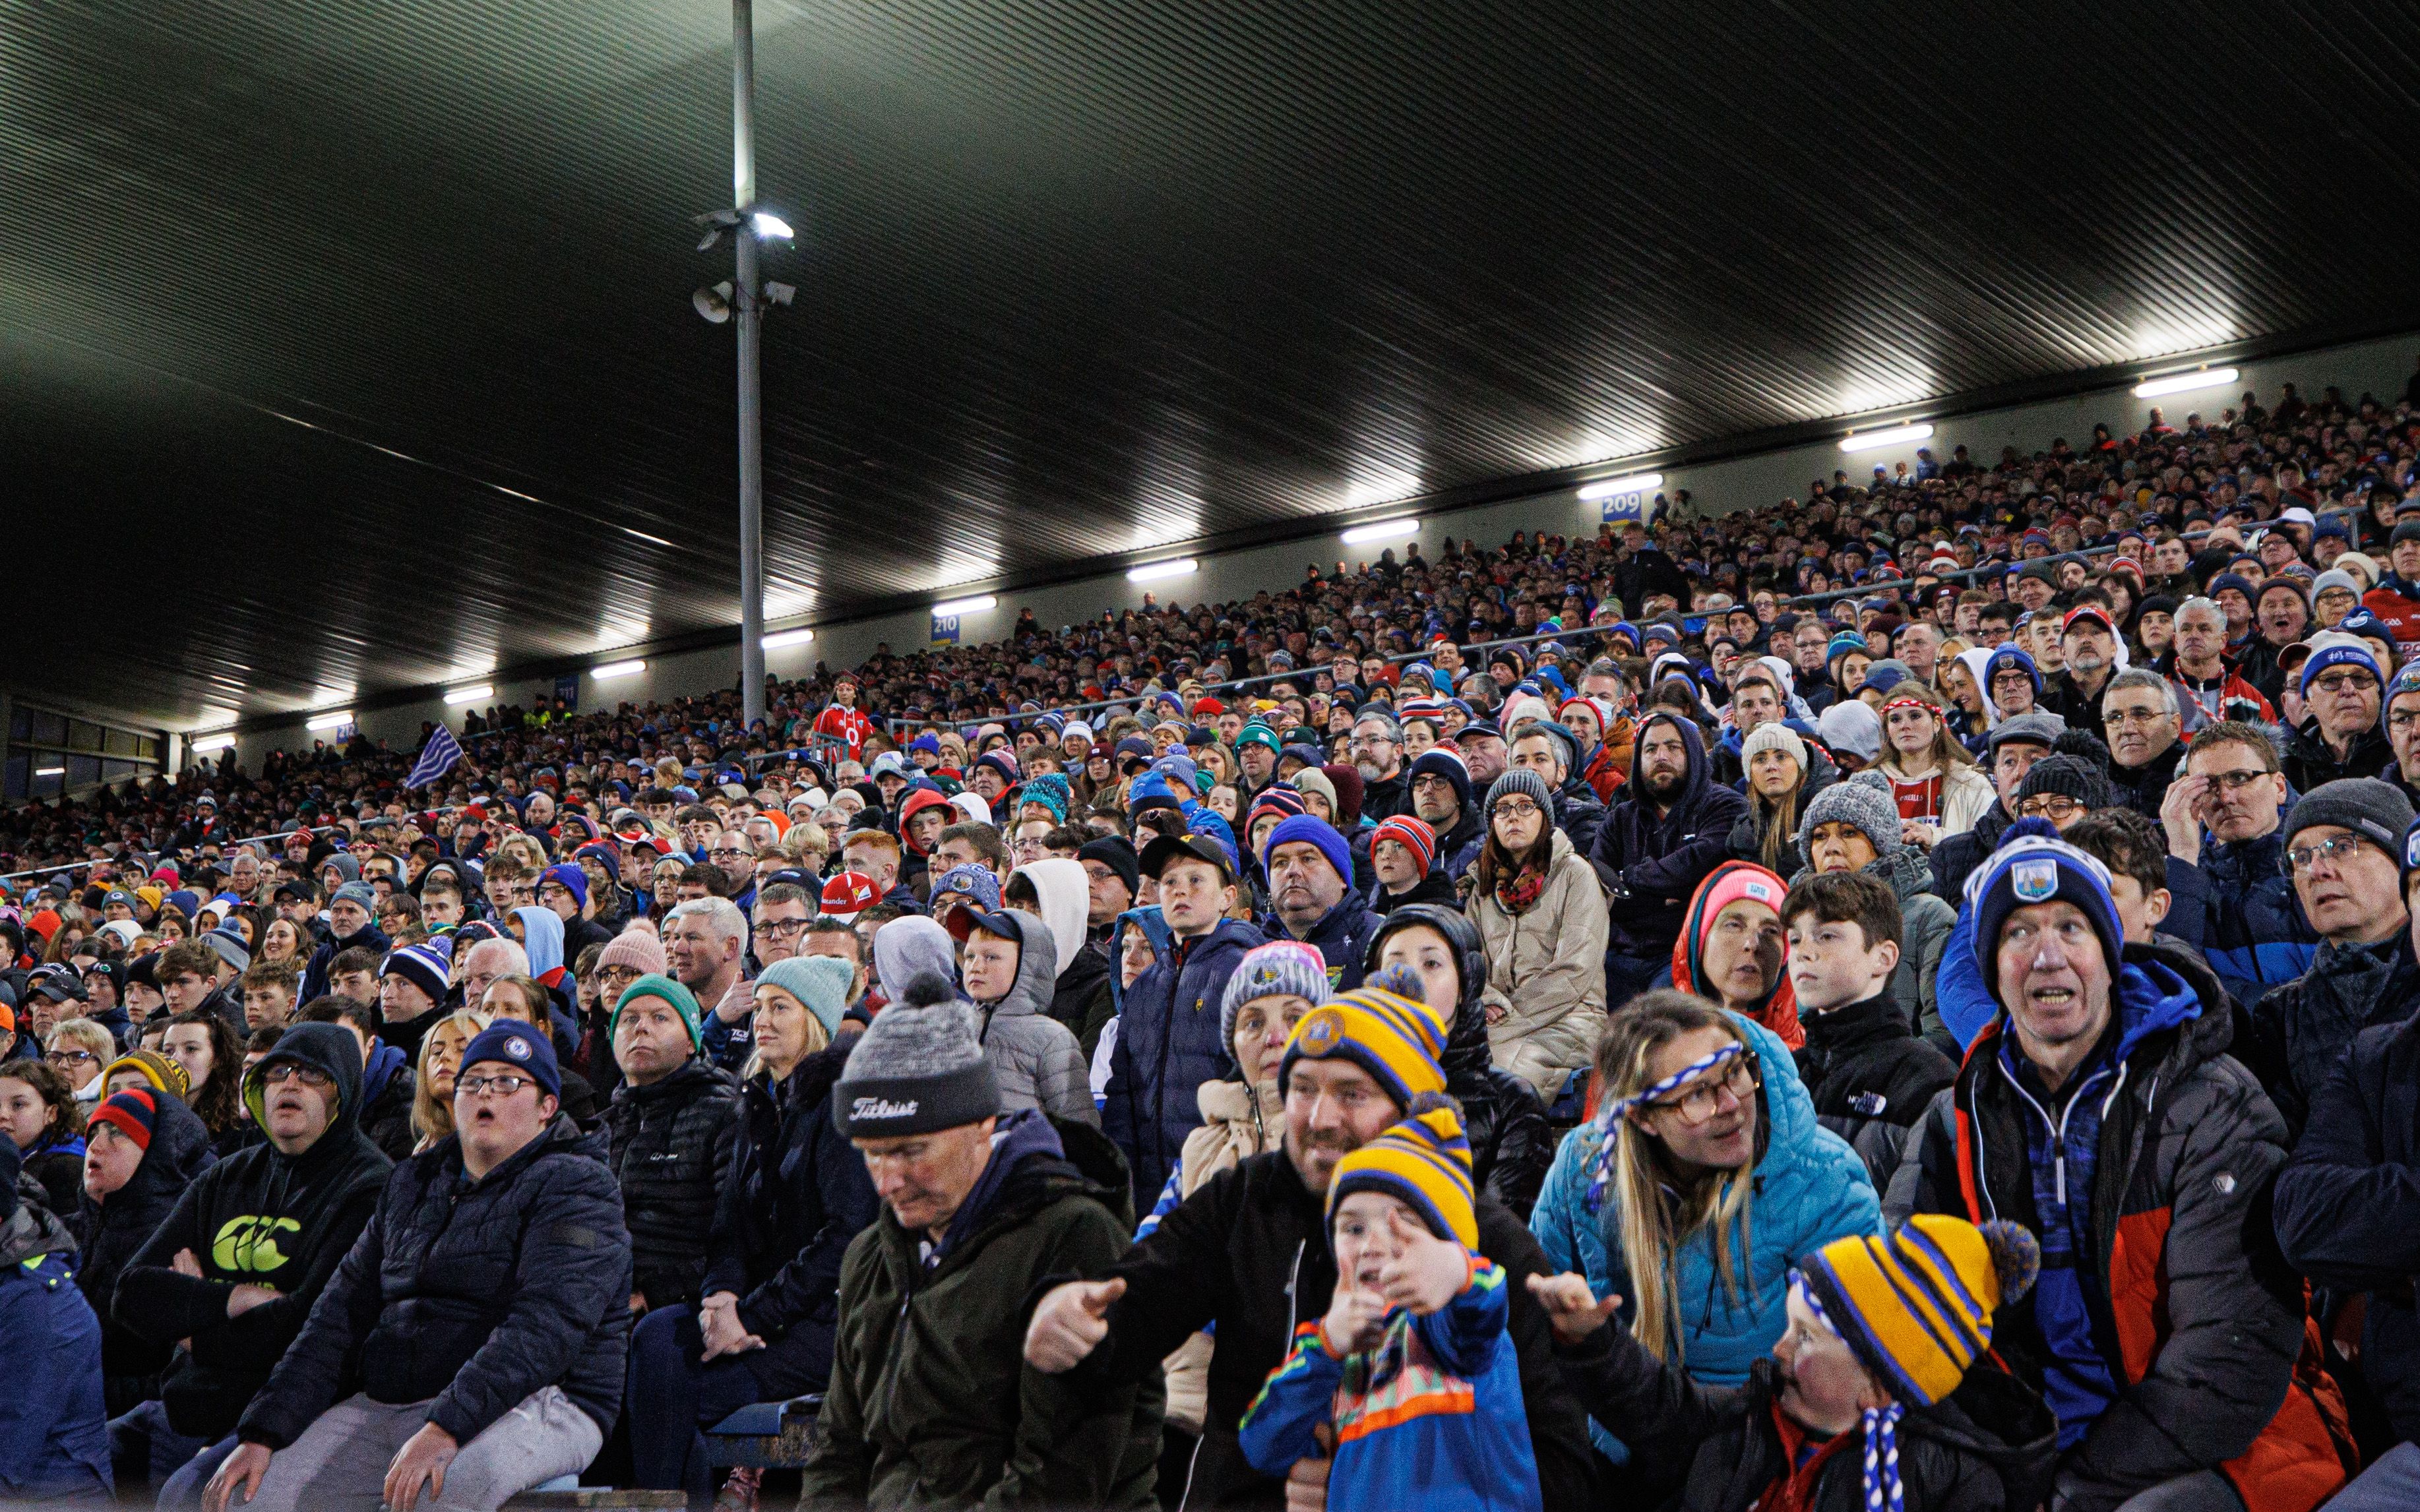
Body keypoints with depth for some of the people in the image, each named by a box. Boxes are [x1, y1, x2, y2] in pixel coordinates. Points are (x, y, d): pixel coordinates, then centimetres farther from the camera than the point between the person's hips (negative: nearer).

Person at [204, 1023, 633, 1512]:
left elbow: (545, 1325, -18)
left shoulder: (576, 1184, -3)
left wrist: (446, 1428, -30)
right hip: (381, 1407, 7)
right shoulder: (412, 1183, 19)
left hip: (531, 1402, -6)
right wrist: (262, 1431, 1)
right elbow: (343, 1311, 14)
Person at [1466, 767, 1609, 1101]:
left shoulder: (1575, 873, 4)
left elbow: (1574, 973, -6)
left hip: (1568, 1016, -4)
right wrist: (1488, 1002, -10)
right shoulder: (1484, 884, 20)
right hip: (1499, 1021, 4)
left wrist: (1509, 1015, -11)